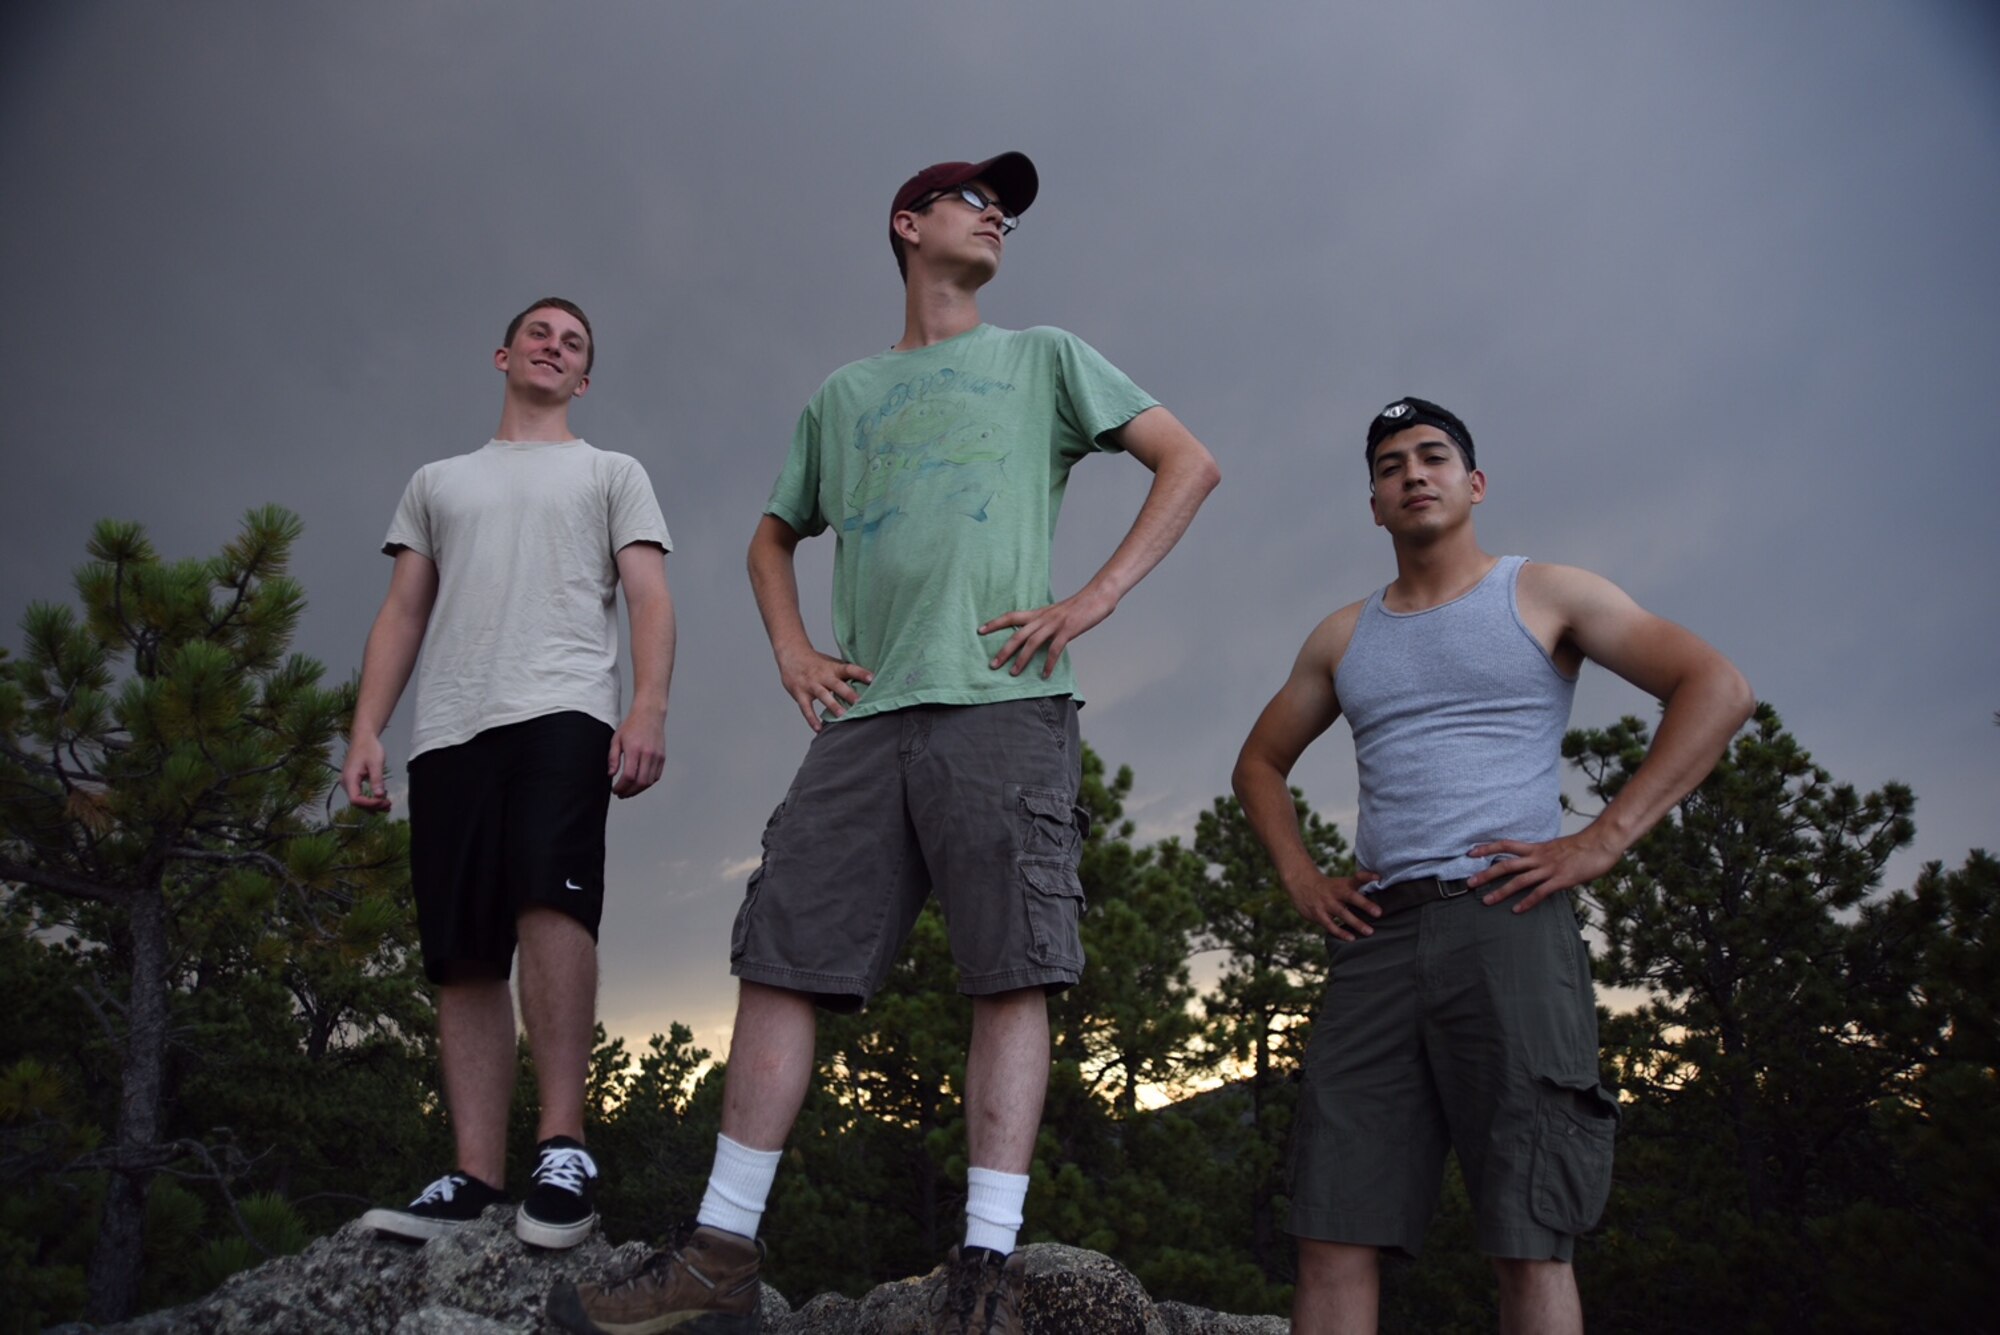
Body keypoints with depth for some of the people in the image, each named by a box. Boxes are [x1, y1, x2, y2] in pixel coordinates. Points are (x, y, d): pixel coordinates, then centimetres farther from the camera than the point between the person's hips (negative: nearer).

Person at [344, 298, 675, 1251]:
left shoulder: (611, 474, 20)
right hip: (449, 731, 4)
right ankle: (476, 1178, -2)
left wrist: (649, 709, -11)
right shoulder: (437, 481, 29)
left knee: (549, 897, -27)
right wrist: (367, 731, 7)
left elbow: (650, 601, 7)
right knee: (464, 955, -2)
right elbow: (402, 614, 21)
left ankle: (563, 1148, -23)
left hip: (562, 715, -4)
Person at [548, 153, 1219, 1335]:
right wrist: (792, 649, 13)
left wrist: (1096, 598, -2)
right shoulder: (843, 396, 25)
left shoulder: (1043, 359, 17)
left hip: (1003, 706, -3)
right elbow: (773, 539, 33)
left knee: (1011, 970, -11)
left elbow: (1190, 462, 11)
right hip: (867, 716, 3)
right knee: (782, 959, -4)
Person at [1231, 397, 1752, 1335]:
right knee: (1332, 1231, -3)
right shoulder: (1341, 638, 20)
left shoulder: (1544, 595, 9)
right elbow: (1260, 763, 31)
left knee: (1529, 1241, -7)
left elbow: (1718, 688, 1)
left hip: (1505, 918, -3)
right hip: (1375, 935, 4)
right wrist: (1299, 877, 13)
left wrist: (1601, 841, -9)